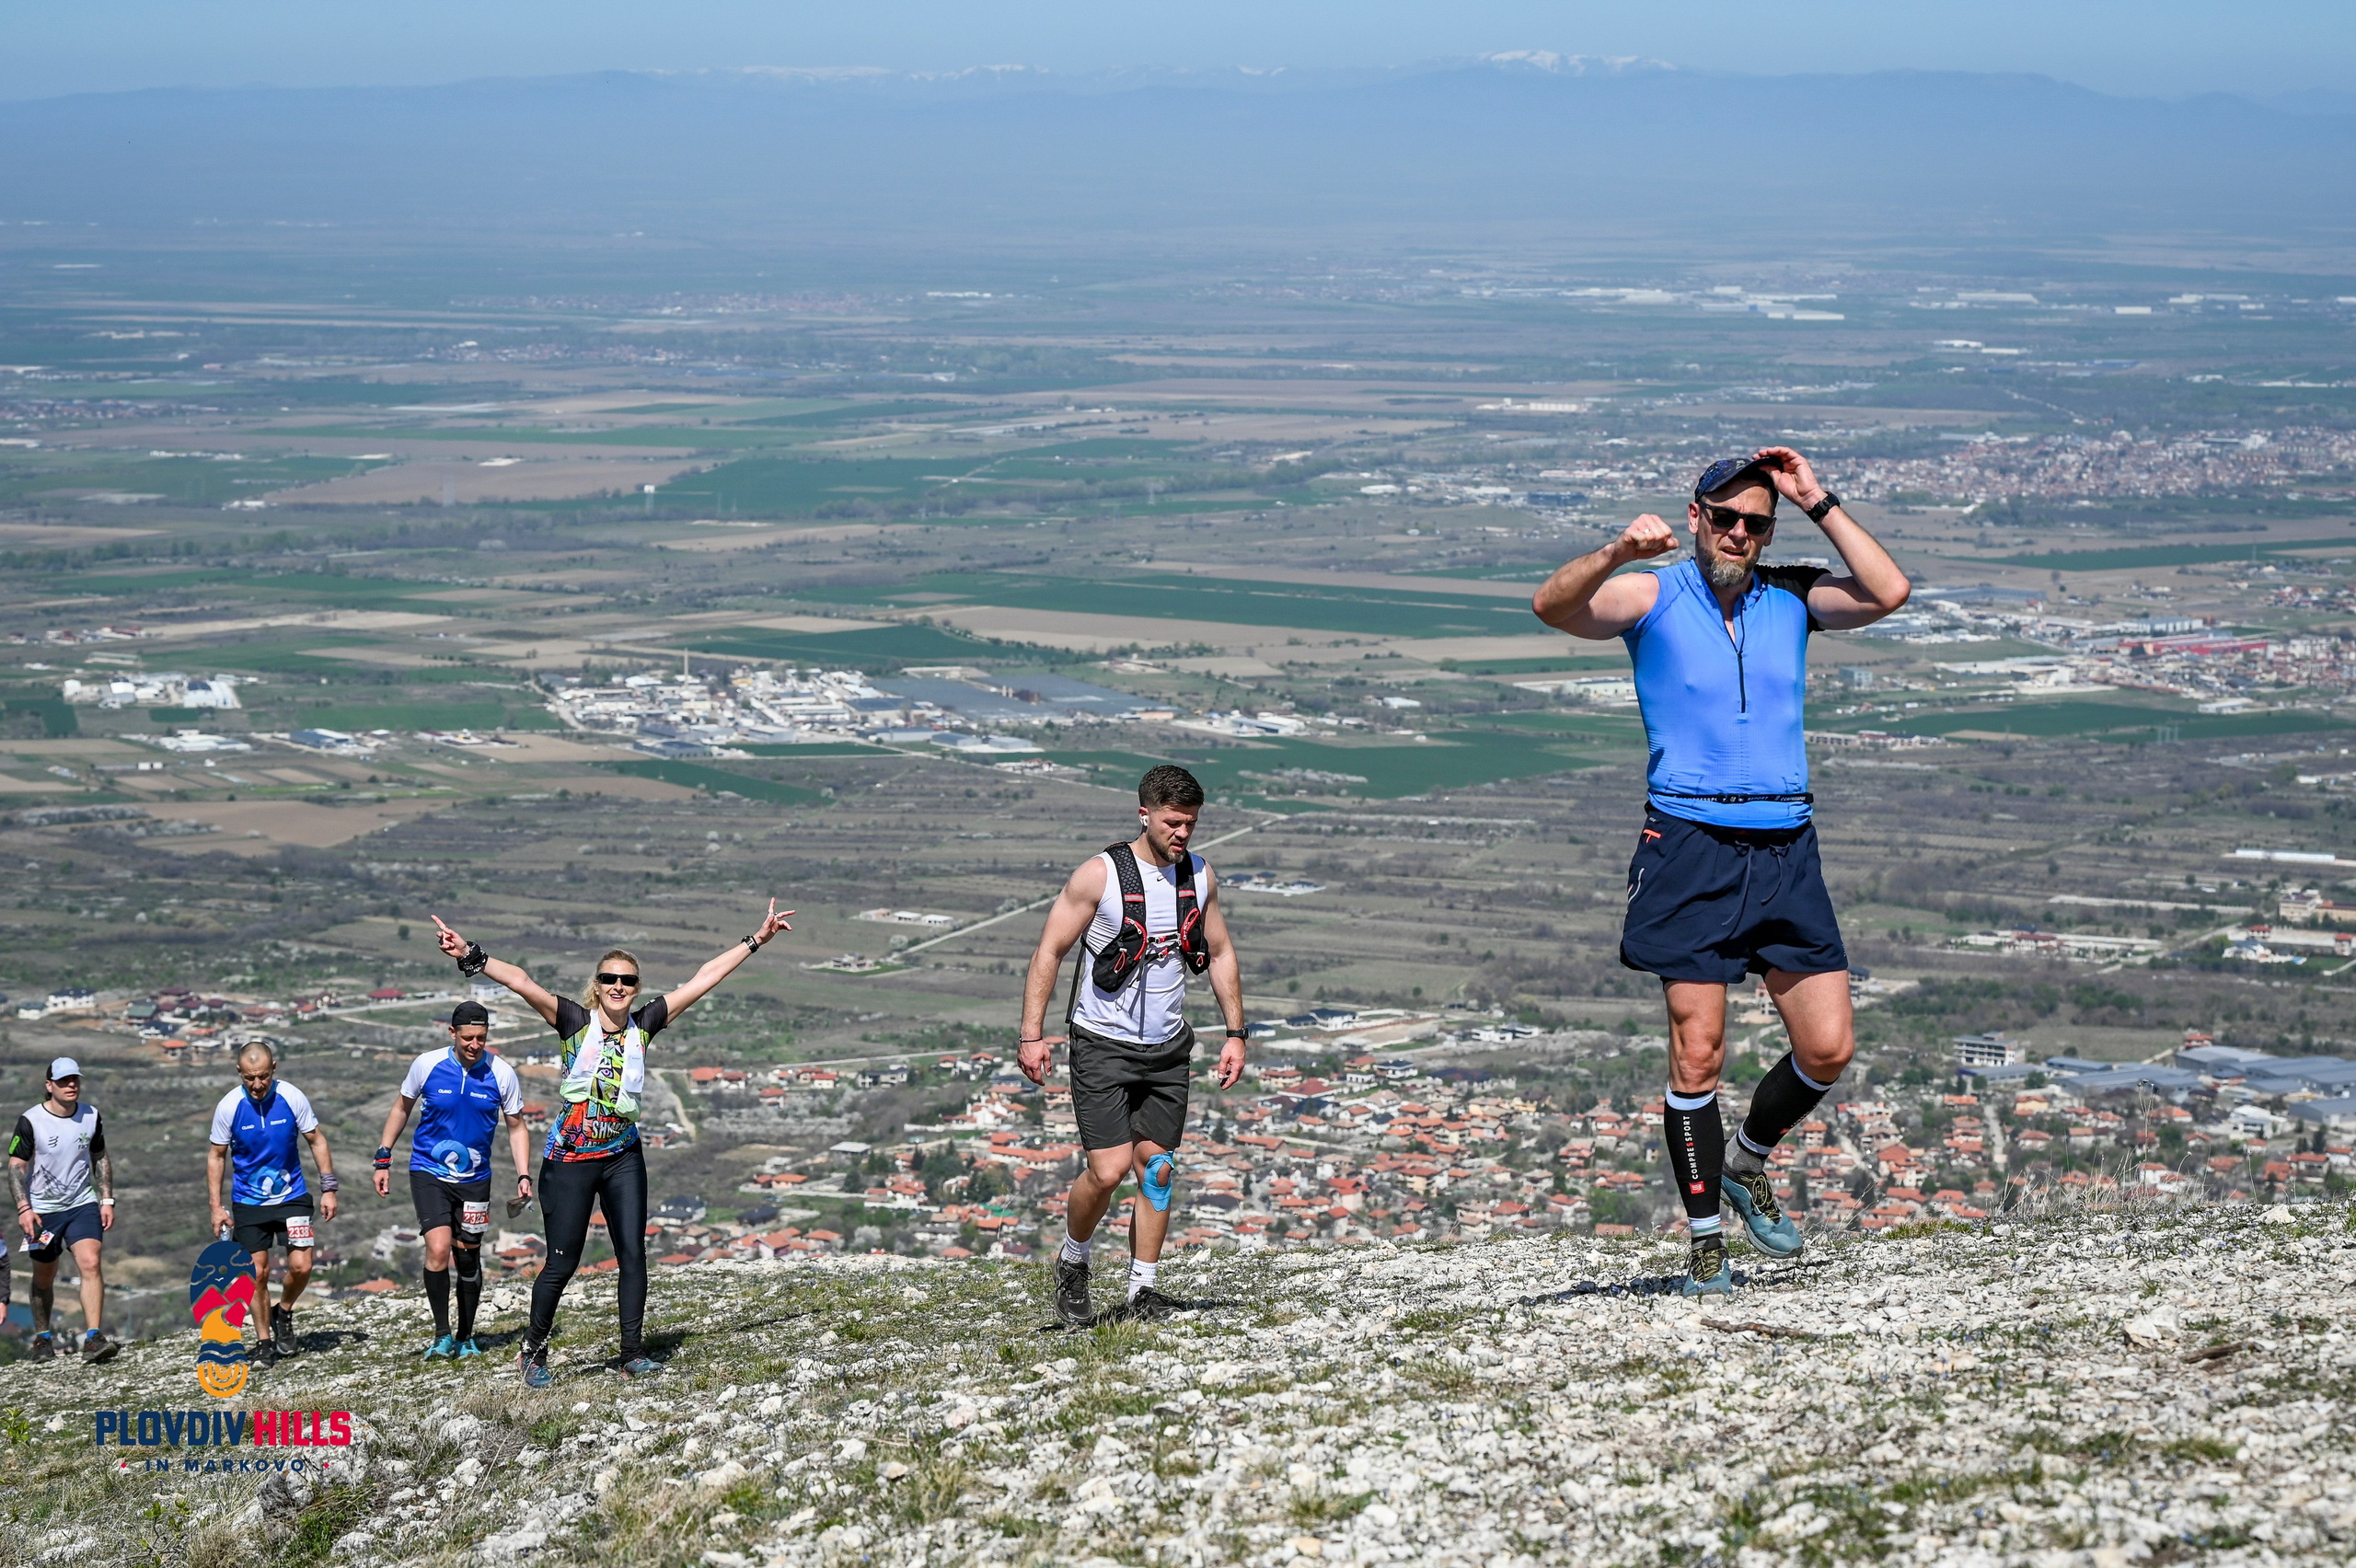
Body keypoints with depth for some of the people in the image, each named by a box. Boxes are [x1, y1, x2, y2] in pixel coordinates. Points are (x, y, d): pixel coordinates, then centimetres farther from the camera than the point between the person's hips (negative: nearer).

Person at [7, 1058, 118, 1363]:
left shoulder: (91, 1117, 1)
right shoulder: (31, 1121, -10)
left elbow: (101, 1160, 13)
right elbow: (16, 1166, -9)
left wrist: (107, 1201, 7)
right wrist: (24, 1208, -19)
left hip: (83, 1204, 2)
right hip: (42, 1210, -2)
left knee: (91, 1263, -18)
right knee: (44, 1277, 10)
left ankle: (93, 1339, -24)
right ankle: (42, 1339, 30)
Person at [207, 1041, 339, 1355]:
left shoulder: (292, 1097, -11)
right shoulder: (228, 1106, -11)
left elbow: (317, 1141, 1)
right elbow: (216, 1156, 1)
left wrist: (328, 1189, -2)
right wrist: (216, 1207, -2)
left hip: (291, 1196, 0)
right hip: (248, 1202, 0)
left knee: (301, 1266, -10)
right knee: (258, 1273, -2)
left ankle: (284, 1314, 18)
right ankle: (265, 1340, 12)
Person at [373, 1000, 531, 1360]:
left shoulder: (502, 1074, -7)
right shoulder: (427, 1065, -8)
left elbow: (516, 1128, 5)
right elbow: (401, 1107, 8)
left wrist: (523, 1176, -5)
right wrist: (383, 1159, 6)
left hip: (474, 1178, 2)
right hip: (428, 1172, -2)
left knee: (468, 1258, 8)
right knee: (438, 1249, -19)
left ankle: (465, 1337, 26)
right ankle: (441, 1334, -5)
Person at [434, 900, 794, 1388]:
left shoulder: (643, 1026, 3)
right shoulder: (575, 1021, -7)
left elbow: (703, 980, 6)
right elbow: (521, 982, -18)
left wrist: (755, 941, 9)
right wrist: (471, 957, -30)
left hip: (623, 1157, 4)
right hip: (571, 1159, -3)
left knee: (633, 1255, -2)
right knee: (562, 1263, 1)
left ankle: (632, 1354, 5)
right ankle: (533, 1352, 17)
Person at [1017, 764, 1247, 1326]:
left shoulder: (1199, 875, 4)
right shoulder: (1100, 874, -13)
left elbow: (1220, 953, 15)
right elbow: (1049, 952, -9)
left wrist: (1235, 1033, 10)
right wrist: (1032, 1036, -14)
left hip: (1167, 1048, 5)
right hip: (1102, 1043, -5)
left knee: (1156, 1167, 3)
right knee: (1109, 1169, -12)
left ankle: (1143, 1289, 12)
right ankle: (1072, 1260, 13)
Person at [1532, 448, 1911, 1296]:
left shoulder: (1791, 598, 13)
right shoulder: (1652, 597, 4)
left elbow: (1887, 593, -3)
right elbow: (1554, 606, -12)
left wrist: (1818, 504, -2)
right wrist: (1618, 552, -29)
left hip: (1784, 848, 3)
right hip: (1691, 845, -3)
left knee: (1829, 1048, 0)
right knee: (1696, 1053, -6)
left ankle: (1746, 1162, 27)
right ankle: (1706, 1240, 5)